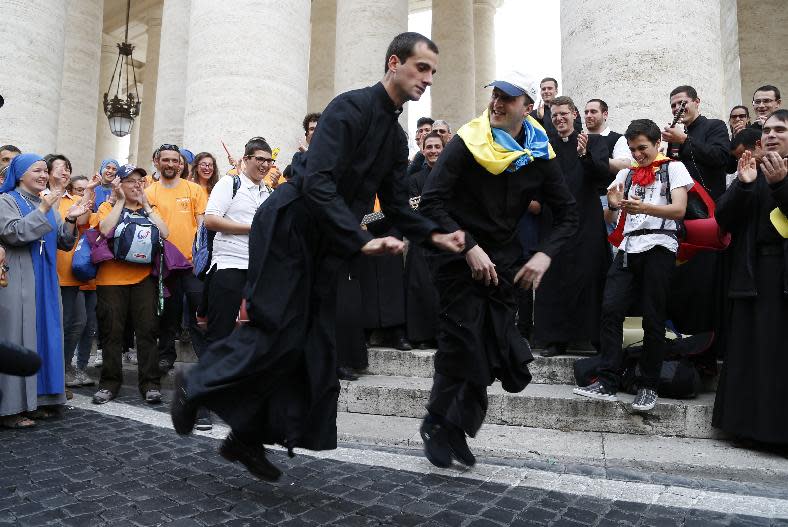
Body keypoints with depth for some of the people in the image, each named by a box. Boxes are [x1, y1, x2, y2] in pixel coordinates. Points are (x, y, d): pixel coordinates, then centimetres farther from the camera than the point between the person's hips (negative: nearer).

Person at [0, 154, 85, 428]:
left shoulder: (47, 204, 17)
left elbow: (63, 243, 12)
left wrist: (70, 220, -3)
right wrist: (42, 210, -18)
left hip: (45, 282, 7)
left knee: (43, 336, 7)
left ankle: (37, 399, 16)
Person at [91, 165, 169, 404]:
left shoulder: (149, 209, 15)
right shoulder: (108, 207, 9)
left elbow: (164, 233, -4)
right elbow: (105, 229, -13)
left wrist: (145, 204, -1)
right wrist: (120, 200, -6)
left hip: (144, 277, 1)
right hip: (111, 278, -1)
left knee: (147, 329, -2)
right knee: (112, 331, 3)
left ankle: (150, 383, 5)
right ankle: (110, 382, 16)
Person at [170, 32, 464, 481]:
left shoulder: (396, 137, 12)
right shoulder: (350, 107, -14)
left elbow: (397, 205, 11)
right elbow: (317, 182, -25)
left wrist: (433, 235, -6)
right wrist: (362, 239, -29)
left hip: (324, 242, 8)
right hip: (288, 227, -8)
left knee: (314, 345, 5)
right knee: (279, 331, -10)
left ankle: (249, 437, 17)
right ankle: (196, 385, 15)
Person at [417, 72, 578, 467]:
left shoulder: (540, 155, 0)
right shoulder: (466, 144, -11)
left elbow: (567, 215, 5)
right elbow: (430, 202, -17)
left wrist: (545, 255, -12)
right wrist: (469, 248, -24)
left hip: (502, 255, 4)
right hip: (458, 253, -4)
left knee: (497, 348, 2)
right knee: (462, 342, -10)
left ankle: (452, 428, 20)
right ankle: (440, 426, 12)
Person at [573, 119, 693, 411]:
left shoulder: (673, 168, 8)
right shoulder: (626, 174, 21)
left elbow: (679, 210, -6)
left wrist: (645, 207, -24)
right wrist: (616, 203, -10)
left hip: (659, 247, -4)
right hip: (628, 247, 4)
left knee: (653, 319, -2)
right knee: (610, 309, -9)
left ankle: (648, 387, 7)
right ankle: (608, 383, -7)